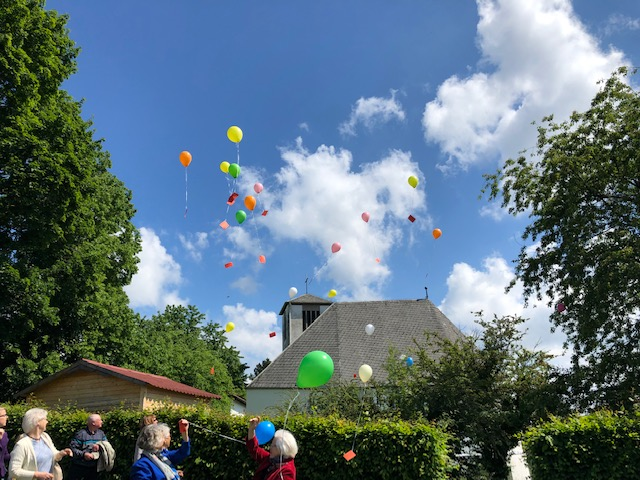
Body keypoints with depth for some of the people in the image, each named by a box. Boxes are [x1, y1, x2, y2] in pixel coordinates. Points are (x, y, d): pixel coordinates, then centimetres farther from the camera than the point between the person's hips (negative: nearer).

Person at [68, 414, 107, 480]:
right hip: (79, 467, -5)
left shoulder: (101, 433, 3)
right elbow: (72, 448, -16)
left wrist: (99, 446, -17)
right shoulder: (81, 434, -14)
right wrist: (83, 454, -25)